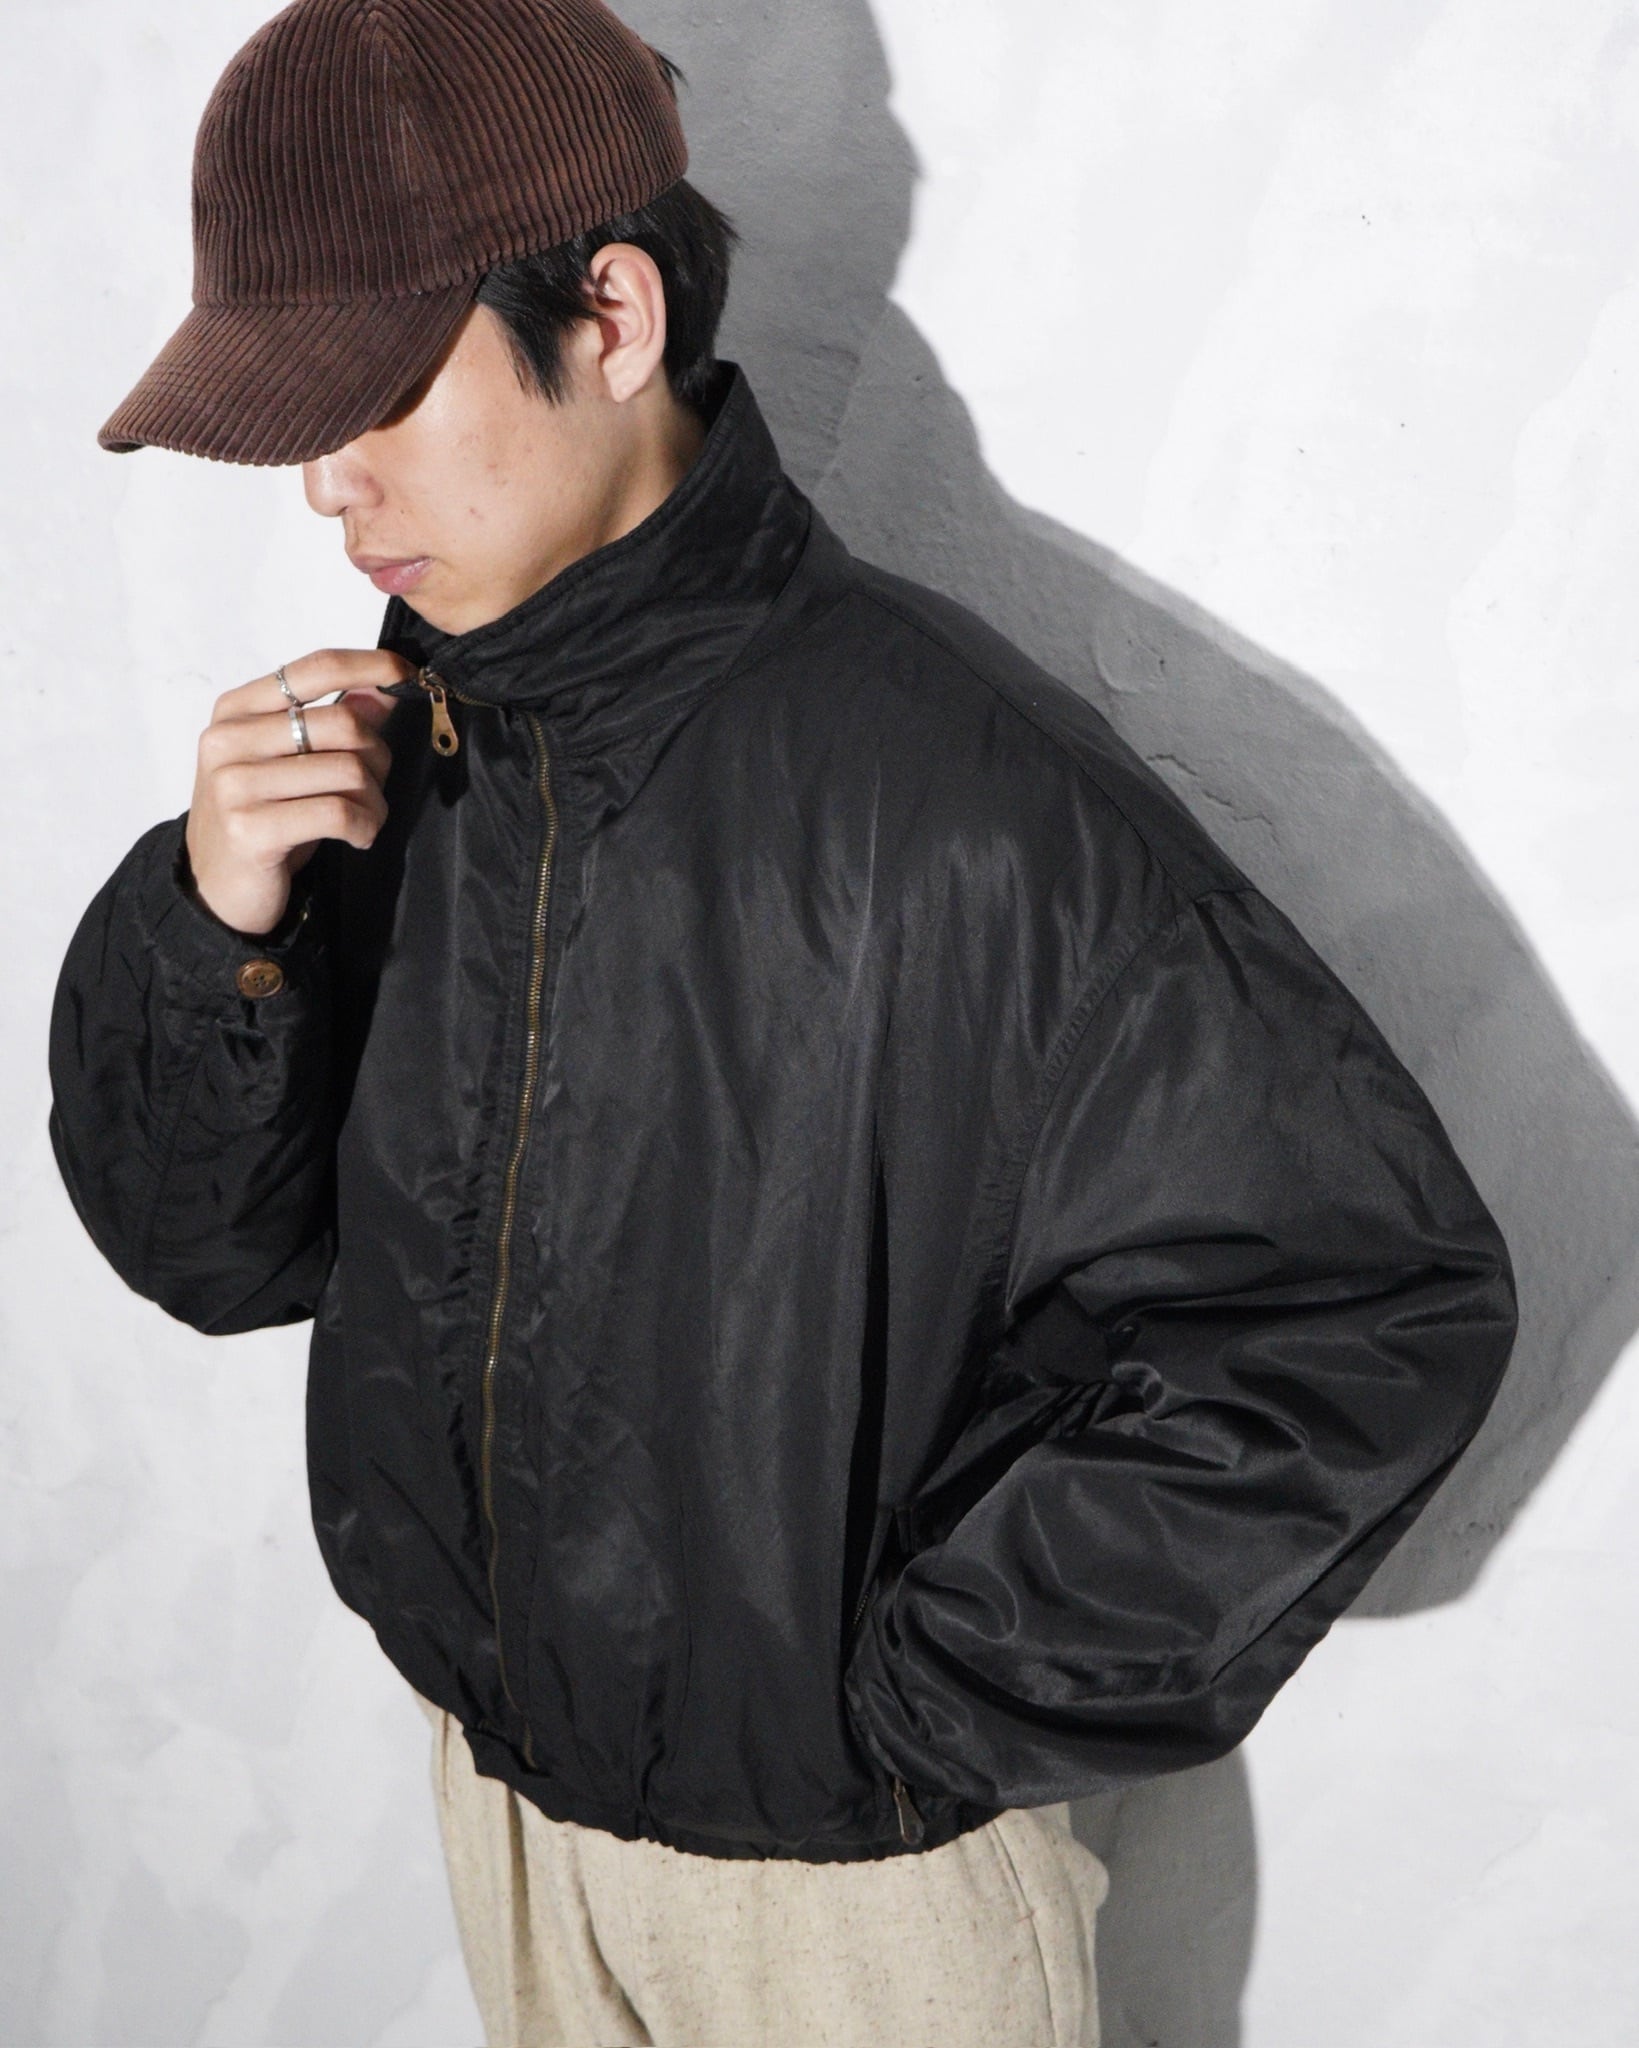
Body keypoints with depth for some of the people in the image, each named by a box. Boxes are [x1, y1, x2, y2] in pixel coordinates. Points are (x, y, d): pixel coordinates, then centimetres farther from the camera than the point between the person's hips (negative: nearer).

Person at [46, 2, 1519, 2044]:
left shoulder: (949, 789, -26)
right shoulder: (378, 746, -7)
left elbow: (1376, 1298, -23)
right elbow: (215, 1251, 0)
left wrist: (939, 1703, -16)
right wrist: (213, 925, -19)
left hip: (851, 1870, -5)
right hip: (492, 1782, 6)